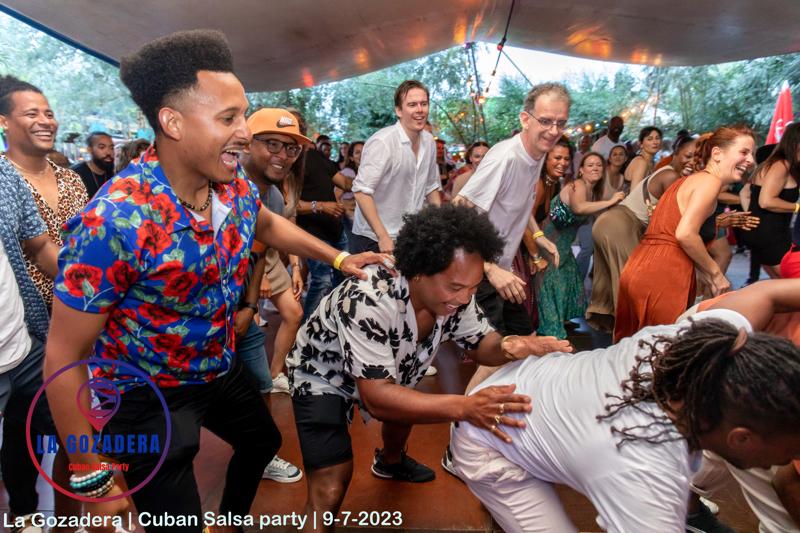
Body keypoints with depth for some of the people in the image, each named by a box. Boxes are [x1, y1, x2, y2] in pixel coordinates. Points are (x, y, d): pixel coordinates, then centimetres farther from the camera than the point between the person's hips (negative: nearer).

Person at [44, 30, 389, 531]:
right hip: (148, 396, -7)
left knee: (264, 440, 28)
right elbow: (63, 359, -24)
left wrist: (339, 257, 4)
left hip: (221, 368, 8)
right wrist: (91, 476, -20)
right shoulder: (113, 222, -34)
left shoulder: (236, 186, -13)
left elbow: (268, 225, 12)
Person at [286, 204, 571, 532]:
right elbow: (377, 399, -42)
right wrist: (464, 407, -54)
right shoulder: (369, 301, -42)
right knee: (330, 490, -17)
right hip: (322, 375, -6)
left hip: (387, 373, 7)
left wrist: (508, 347, -33)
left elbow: (479, 342, -9)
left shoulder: (452, 293, -22)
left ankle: (390, 462, 63)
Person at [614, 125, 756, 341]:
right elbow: (685, 234, -19)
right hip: (662, 277, -9)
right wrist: (716, 273, -6)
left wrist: (711, 280, 17)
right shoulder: (710, 180, -5)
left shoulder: (690, 179, 22)